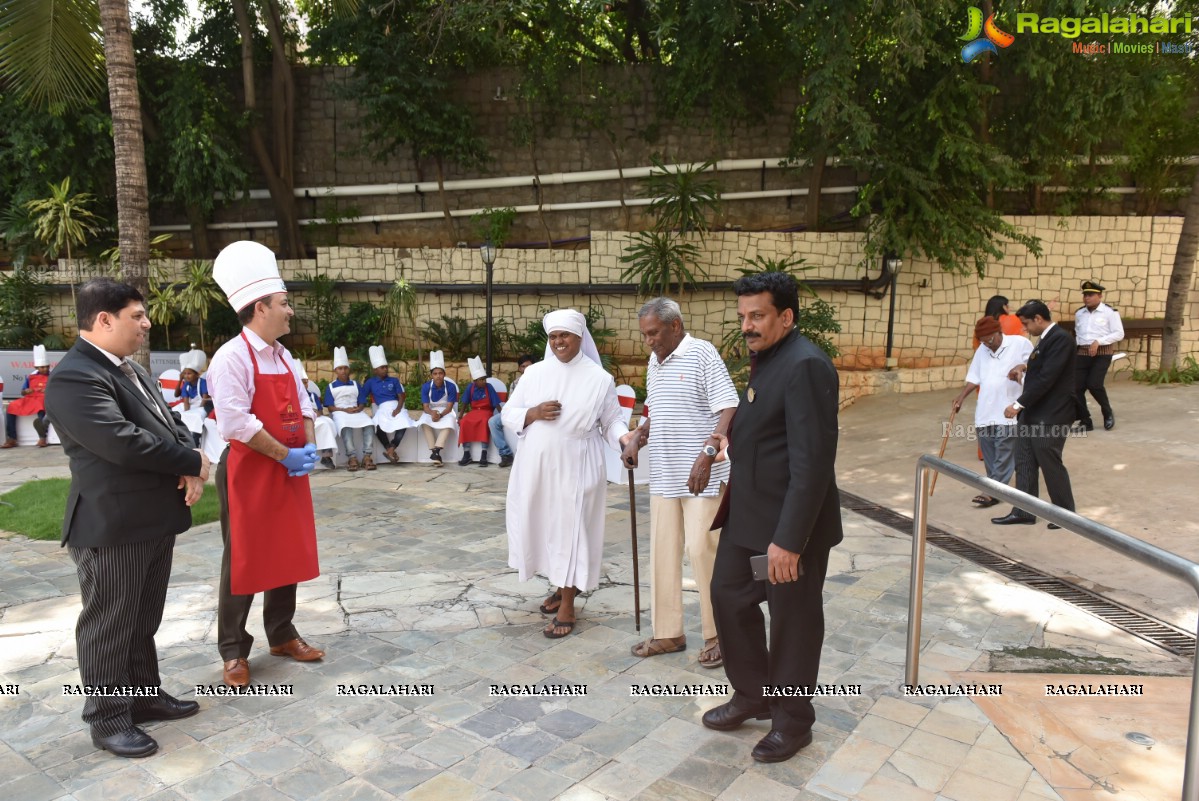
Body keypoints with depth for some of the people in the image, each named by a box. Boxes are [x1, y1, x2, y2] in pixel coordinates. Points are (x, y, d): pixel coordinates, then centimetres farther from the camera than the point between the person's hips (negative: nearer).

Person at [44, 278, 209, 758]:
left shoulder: (131, 370, 13)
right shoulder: (74, 378, -18)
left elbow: (170, 423, 14)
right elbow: (124, 442, -28)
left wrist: (189, 471, -6)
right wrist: (193, 463, -15)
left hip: (155, 519, 9)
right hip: (112, 526, -9)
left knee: (144, 622, 20)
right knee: (108, 627, 6)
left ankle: (145, 696, 34)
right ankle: (108, 720, 20)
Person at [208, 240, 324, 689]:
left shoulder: (284, 357, 10)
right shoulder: (232, 358, -15)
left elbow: (303, 407, 14)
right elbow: (235, 423, -22)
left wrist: (308, 449, -3)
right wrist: (285, 455, -17)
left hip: (290, 473, 8)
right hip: (248, 472, -8)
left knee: (288, 554, 15)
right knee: (243, 560, 4)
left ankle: (281, 635, 31)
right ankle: (233, 651, 18)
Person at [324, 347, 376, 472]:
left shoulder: (355, 384, 18)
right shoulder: (331, 386, 11)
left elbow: (362, 403, 12)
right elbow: (330, 407, 2)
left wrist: (358, 408, -12)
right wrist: (345, 410, -14)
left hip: (356, 411, 3)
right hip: (340, 412, -2)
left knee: (369, 423, -31)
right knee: (345, 426, -39)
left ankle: (367, 456, -36)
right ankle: (352, 457, -45)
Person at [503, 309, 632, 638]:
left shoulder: (599, 378, -3)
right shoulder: (535, 372, 5)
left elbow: (612, 420, 1)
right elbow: (508, 413, 7)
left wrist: (625, 438, -20)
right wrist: (534, 413, -12)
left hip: (575, 467, -4)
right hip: (536, 465, 4)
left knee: (570, 529, -2)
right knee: (541, 525, 12)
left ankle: (567, 607, 10)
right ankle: (565, 585, 36)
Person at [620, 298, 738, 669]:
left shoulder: (702, 354, -9)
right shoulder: (655, 362, 14)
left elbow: (729, 410, -16)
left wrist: (707, 454, -27)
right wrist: (636, 438, 10)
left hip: (702, 477, -7)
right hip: (663, 476, 7)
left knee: (702, 550, -5)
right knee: (663, 552, 9)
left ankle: (718, 634, 13)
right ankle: (668, 632, 22)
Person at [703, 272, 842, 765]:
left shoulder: (806, 367, -21)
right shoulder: (766, 359, 10)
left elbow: (813, 460, -25)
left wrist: (789, 540, -25)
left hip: (790, 522, -9)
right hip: (748, 514, 9)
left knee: (793, 620, 9)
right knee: (729, 595, 17)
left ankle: (793, 722, 30)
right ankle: (752, 696, 37)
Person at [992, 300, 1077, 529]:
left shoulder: (1060, 338, -17)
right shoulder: (1046, 338, 13)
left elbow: (1046, 378, -23)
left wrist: (1019, 404, -21)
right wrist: (1025, 369, 4)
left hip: (1049, 417, -9)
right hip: (1031, 413, 9)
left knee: (1050, 465, 3)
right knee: (1024, 464, 11)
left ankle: (1066, 513, 20)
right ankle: (1023, 512, 19)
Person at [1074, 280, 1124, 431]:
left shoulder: (1110, 312, -4)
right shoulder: (1079, 314, 12)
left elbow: (1119, 334, -8)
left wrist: (1098, 341, -17)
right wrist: (1075, 347, 11)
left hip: (1102, 353, -5)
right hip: (1082, 353, 5)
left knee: (1094, 384, -18)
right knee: (1076, 387, -3)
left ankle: (1107, 413, 12)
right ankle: (1085, 422, 10)